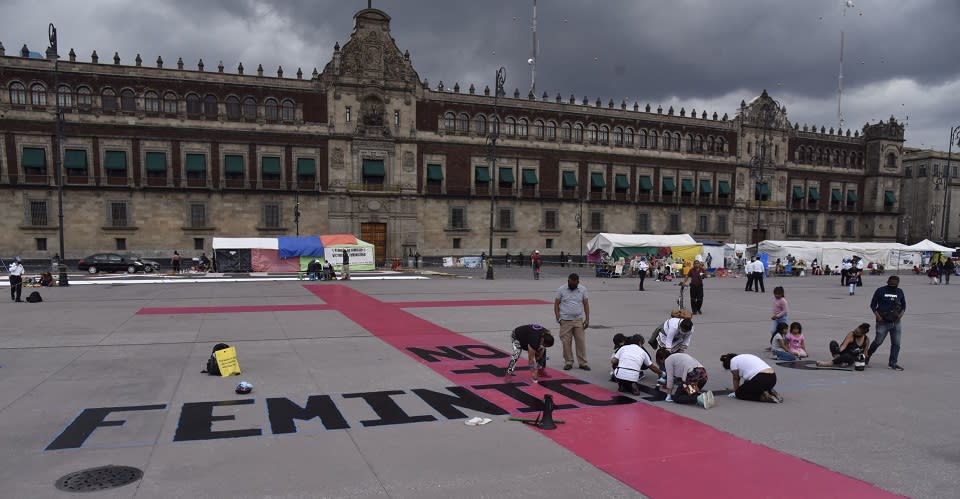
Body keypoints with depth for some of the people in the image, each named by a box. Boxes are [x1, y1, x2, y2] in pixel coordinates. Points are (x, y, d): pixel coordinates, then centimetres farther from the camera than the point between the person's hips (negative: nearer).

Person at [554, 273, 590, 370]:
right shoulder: (561, 290, -2)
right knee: (566, 342, 2)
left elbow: (586, 304, 6)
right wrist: (558, 318, -7)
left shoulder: (583, 289, 3)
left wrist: (587, 319, 1)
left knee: (581, 342, 1)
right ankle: (568, 362, 13)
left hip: (579, 320, 1)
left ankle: (583, 363, 9)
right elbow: (556, 304, 2)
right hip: (565, 321, -1)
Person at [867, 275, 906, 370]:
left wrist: (901, 314, 0)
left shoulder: (900, 292, 8)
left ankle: (892, 363, 12)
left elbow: (904, 305, 17)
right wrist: (878, 316, -11)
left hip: (896, 322, 4)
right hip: (883, 322, -4)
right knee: (878, 341, -2)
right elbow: (873, 304, 0)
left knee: (896, 343, 3)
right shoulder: (880, 291, -3)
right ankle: (867, 356, 20)